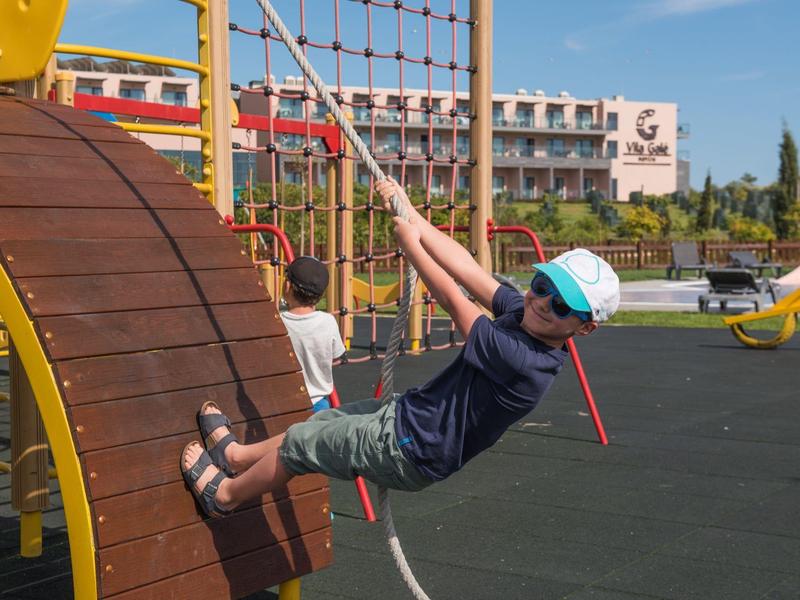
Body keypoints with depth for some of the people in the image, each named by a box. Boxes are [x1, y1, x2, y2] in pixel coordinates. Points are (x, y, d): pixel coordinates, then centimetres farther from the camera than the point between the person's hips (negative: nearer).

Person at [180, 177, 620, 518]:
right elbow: (465, 267, -5)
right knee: (325, 421, 24)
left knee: (299, 443, 9)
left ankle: (223, 494, 33)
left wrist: (409, 242, -12)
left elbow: (454, 302, -23)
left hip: (406, 452, -8)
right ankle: (238, 454, 46)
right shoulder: (522, 312, -9)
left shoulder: (522, 360, -32)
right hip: (409, 415, 8)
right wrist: (408, 213, -7)